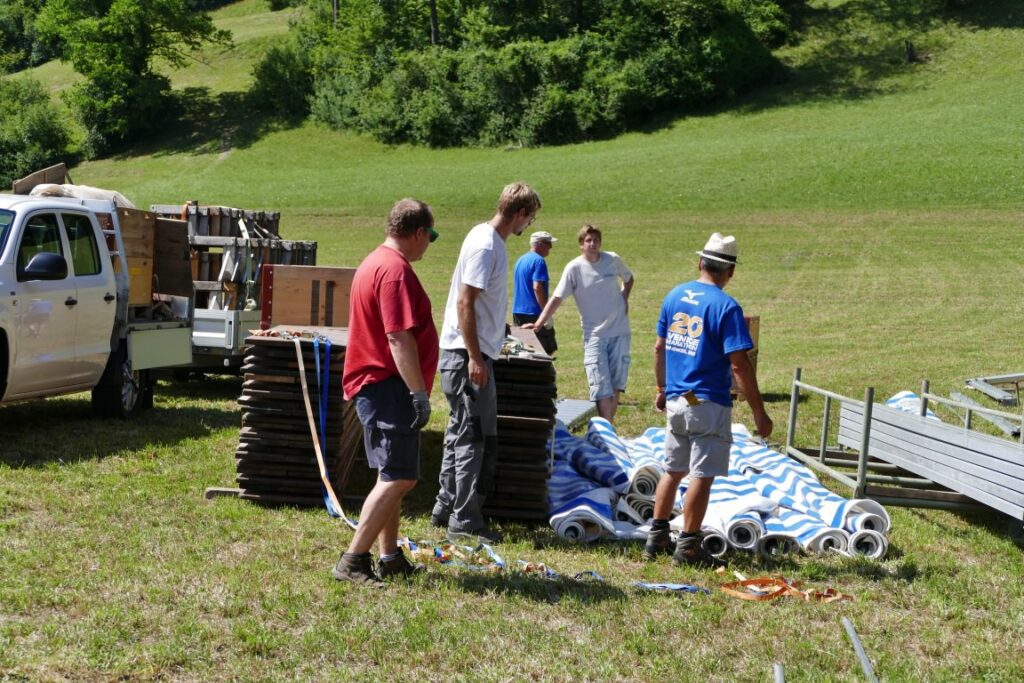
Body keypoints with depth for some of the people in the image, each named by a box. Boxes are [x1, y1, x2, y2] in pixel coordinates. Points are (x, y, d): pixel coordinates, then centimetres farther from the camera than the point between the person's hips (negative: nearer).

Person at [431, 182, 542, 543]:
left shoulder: (489, 239, 13)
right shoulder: (485, 246, -17)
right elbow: (464, 303, -22)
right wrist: (475, 359, -22)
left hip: (472, 353, 10)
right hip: (468, 355, -10)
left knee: (462, 433, 16)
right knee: (474, 438, -6)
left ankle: (446, 509, 25)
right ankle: (464, 521, -1)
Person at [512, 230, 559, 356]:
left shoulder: (520, 260, 17)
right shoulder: (538, 261, -12)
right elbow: (537, 287, -21)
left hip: (517, 312, 9)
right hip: (534, 313, -9)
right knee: (548, 351, -5)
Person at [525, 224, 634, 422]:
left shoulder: (613, 260, -1)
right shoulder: (574, 268, -10)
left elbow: (628, 279, 20)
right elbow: (556, 298, -14)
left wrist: (624, 299, 3)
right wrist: (538, 324, -24)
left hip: (619, 331, 3)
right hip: (594, 334, -3)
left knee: (616, 383, 8)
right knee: (601, 387, -7)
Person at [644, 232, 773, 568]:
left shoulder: (675, 296, 6)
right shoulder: (726, 307, -14)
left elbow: (659, 348, 14)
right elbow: (740, 364, -17)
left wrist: (662, 388, 28)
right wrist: (759, 412, -12)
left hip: (676, 401, 7)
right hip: (708, 405, -7)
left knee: (673, 470, 17)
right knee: (702, 475, 1)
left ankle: (657, 538, 22)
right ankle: (688, 547, 6)